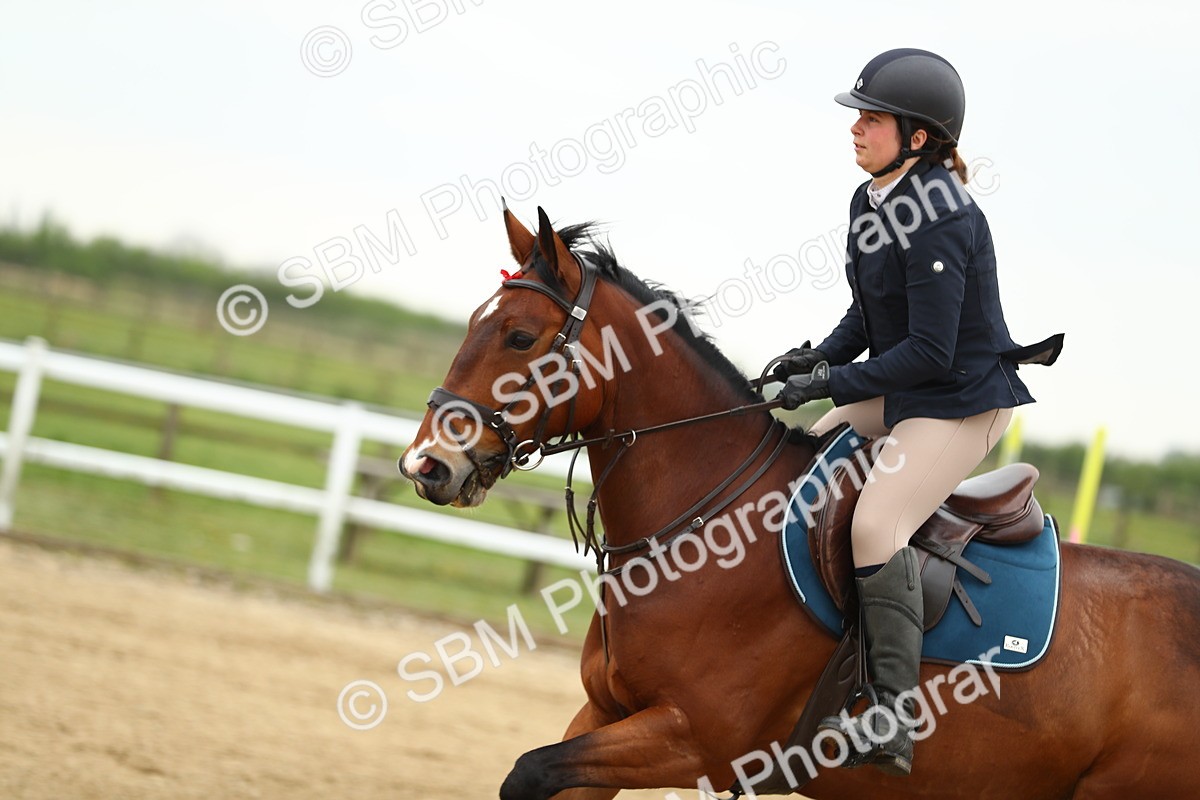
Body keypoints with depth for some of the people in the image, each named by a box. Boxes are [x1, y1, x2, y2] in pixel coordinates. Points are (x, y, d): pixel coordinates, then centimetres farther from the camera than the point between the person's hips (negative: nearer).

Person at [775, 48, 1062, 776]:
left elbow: (930, 353, -25)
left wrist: (829, 383, -23)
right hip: (900, 392, 11)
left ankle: (894, 721, -25)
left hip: (964, 402, -11)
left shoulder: (940, 223, -24)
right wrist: (815, 359, -2)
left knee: (876, 523, -27)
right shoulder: (870, 203, 6)